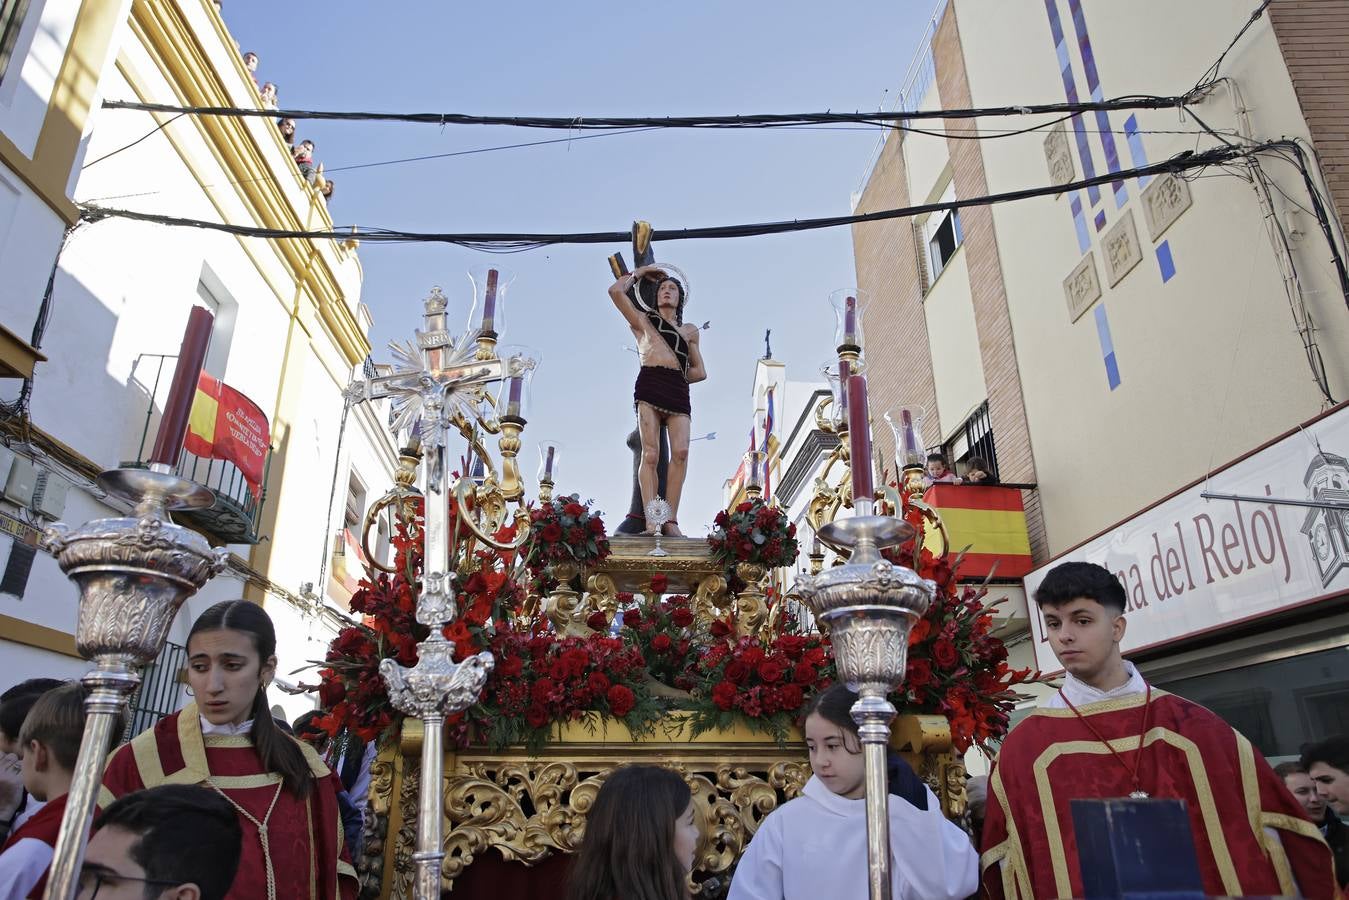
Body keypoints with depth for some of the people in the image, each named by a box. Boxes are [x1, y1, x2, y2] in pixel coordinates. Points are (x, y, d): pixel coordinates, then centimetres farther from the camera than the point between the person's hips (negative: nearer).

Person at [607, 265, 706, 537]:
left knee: (680, 452, -18)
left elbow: (700, 372, 25)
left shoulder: (690, 331, 28)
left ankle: (671, 520, -19)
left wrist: (675, 379, 12)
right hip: (649, 386, -2)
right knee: (650, 454, -15)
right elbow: (616, 291, 12)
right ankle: (651, 521, -22)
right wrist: (639, 273, 25)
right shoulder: (643, 320, 23)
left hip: (678, 391, 2)